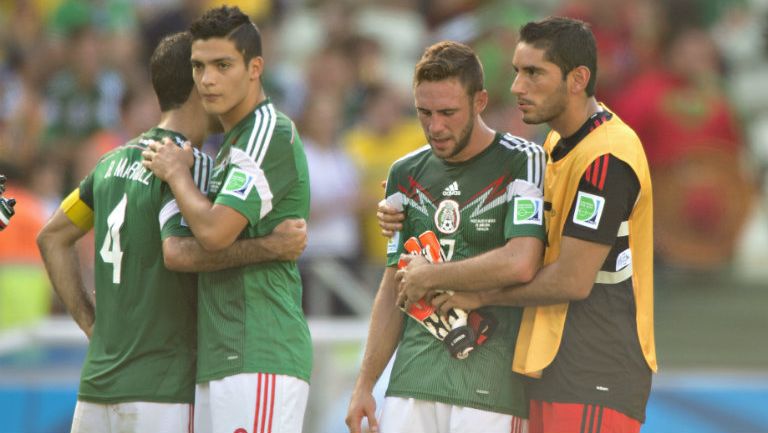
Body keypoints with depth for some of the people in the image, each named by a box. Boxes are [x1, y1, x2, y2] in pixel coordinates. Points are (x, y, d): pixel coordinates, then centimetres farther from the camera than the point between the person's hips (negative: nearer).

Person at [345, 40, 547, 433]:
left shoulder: (522, 162, -4)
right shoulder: (406, 174, 16)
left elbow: (520, 265, -19)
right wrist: (365, 384, 14)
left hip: (490, 386, -5)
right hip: (412, 384, 5)